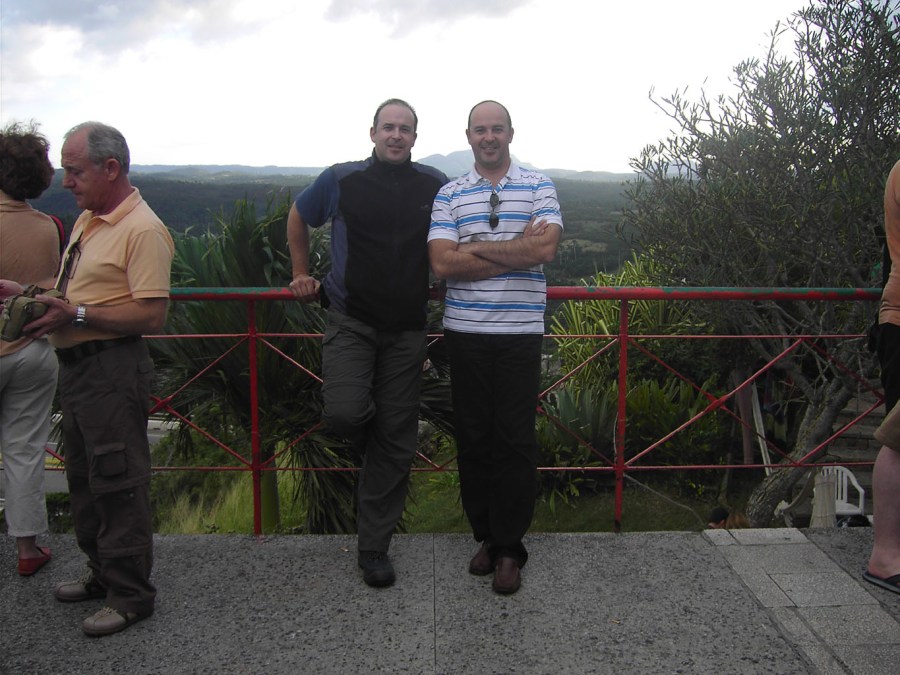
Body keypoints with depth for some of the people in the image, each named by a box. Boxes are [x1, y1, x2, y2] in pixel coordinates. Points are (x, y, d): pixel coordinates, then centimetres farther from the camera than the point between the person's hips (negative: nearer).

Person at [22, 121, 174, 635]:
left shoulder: (143, 230, -16)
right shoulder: (87, 220, 15)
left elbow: (151, 314, -23)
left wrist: (76, 314, -23)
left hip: (114, 372, -10)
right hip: (76, 366, 10)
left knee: (118, 485, -1)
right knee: (85, 480, 20)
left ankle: (132, 596, 14)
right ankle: (102, 574, 37)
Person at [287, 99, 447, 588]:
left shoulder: (434, 185, 4)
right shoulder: (341, 180, 0)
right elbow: (298, 218, 17)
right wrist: (302, 275, 15)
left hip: (406, 330, 2)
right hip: (351, 321, -1)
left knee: (395, 442, 3)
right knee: (344, 414, -24)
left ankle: (374, 548, 17)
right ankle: (369, 438, 16)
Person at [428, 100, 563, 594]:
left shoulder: (538, 187, 6)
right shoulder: (449, 195, 8)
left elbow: (546, 247, -11)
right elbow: (442, 263, -6)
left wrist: (476, 248, -9)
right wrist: (516, 250, -9)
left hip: (520, 333, -1)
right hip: (465, 332, 2)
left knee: (515, 440, 0)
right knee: (473, 437, 7)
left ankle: (508, 548, 12)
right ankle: (486, 535, 23)